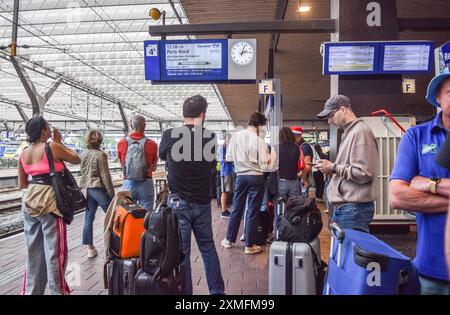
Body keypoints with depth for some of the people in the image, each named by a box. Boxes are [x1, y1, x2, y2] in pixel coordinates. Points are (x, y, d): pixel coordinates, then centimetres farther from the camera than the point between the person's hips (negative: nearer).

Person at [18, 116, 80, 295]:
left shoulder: (24, 154, 8)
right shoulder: (52, 147, -12)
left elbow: (21, 184, 14)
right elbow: (76, 160, 3)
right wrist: (60, 142, 7)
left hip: (30, 202, 7)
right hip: (48, 201, -7)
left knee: (33, 250, 17)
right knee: (54, 250, 2)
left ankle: (31, 290, 28)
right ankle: (58, 290, 11)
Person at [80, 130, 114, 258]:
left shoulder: (83, 155, 6)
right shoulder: (100, 155, -13)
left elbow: (82, 172, 13)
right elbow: (105, 175, -12)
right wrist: (111, 192, -6)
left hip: (87, 189, 6)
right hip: (99, 189, -6)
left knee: (88, 219, 9)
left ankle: (90, 248, 14)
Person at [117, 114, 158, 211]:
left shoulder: (122, 143, -2)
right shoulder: (151, 144, -8)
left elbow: (122, 164, 9)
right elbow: (154, 167, 2)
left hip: (128, 183, 2)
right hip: (145, 184, -2)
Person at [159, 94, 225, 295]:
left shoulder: (170, 135, -8)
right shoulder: (210, 137, -4)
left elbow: (162, 156, 13)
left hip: (179, 202, -2)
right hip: (202, 202, 3)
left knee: (181, 250, 6)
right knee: (208, 247, 16)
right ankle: (217, 290, 25)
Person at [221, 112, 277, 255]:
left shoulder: (236, 136, -1)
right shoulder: (259, 141, -12)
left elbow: (228, 158, 5)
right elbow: (264, 166, -12)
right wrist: (273, 157, 4)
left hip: (240, 176, 4)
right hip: (256, 177, -4)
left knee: (237, 208, 16)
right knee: (253, 211, 5)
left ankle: (229, 240, 27)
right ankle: (249, 245, 14)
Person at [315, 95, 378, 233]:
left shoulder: (360, 131, -14)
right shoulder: (349, 132, 16)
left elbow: (364, 173, -21)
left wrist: (334, 168, -13)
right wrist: (331, 167, 5)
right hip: (342, 206, 9)